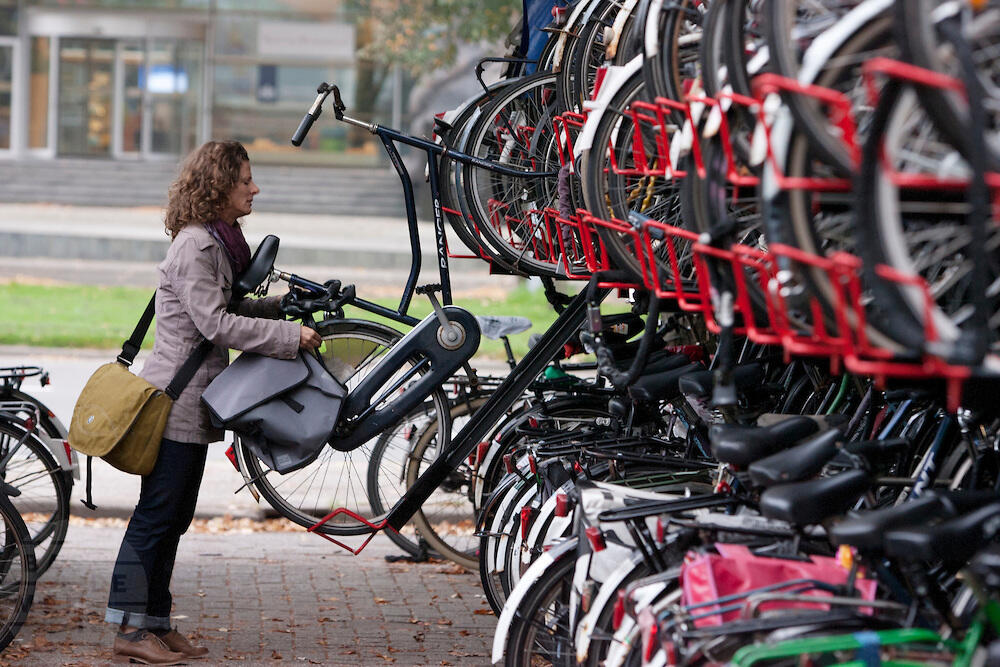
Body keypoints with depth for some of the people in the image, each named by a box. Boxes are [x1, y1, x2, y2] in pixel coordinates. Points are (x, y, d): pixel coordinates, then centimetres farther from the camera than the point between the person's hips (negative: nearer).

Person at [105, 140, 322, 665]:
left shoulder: (220, 242, 15)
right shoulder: (196, 246, -16)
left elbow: (229, 309, 21)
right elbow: (216, 323, -22)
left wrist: (282, 305, 9)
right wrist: (290, 336, -20)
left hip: (192, 402, 10)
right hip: (175, 399, -10)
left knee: (174, 518, 11)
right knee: (157, 513, -7)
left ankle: (156, 624, 17)